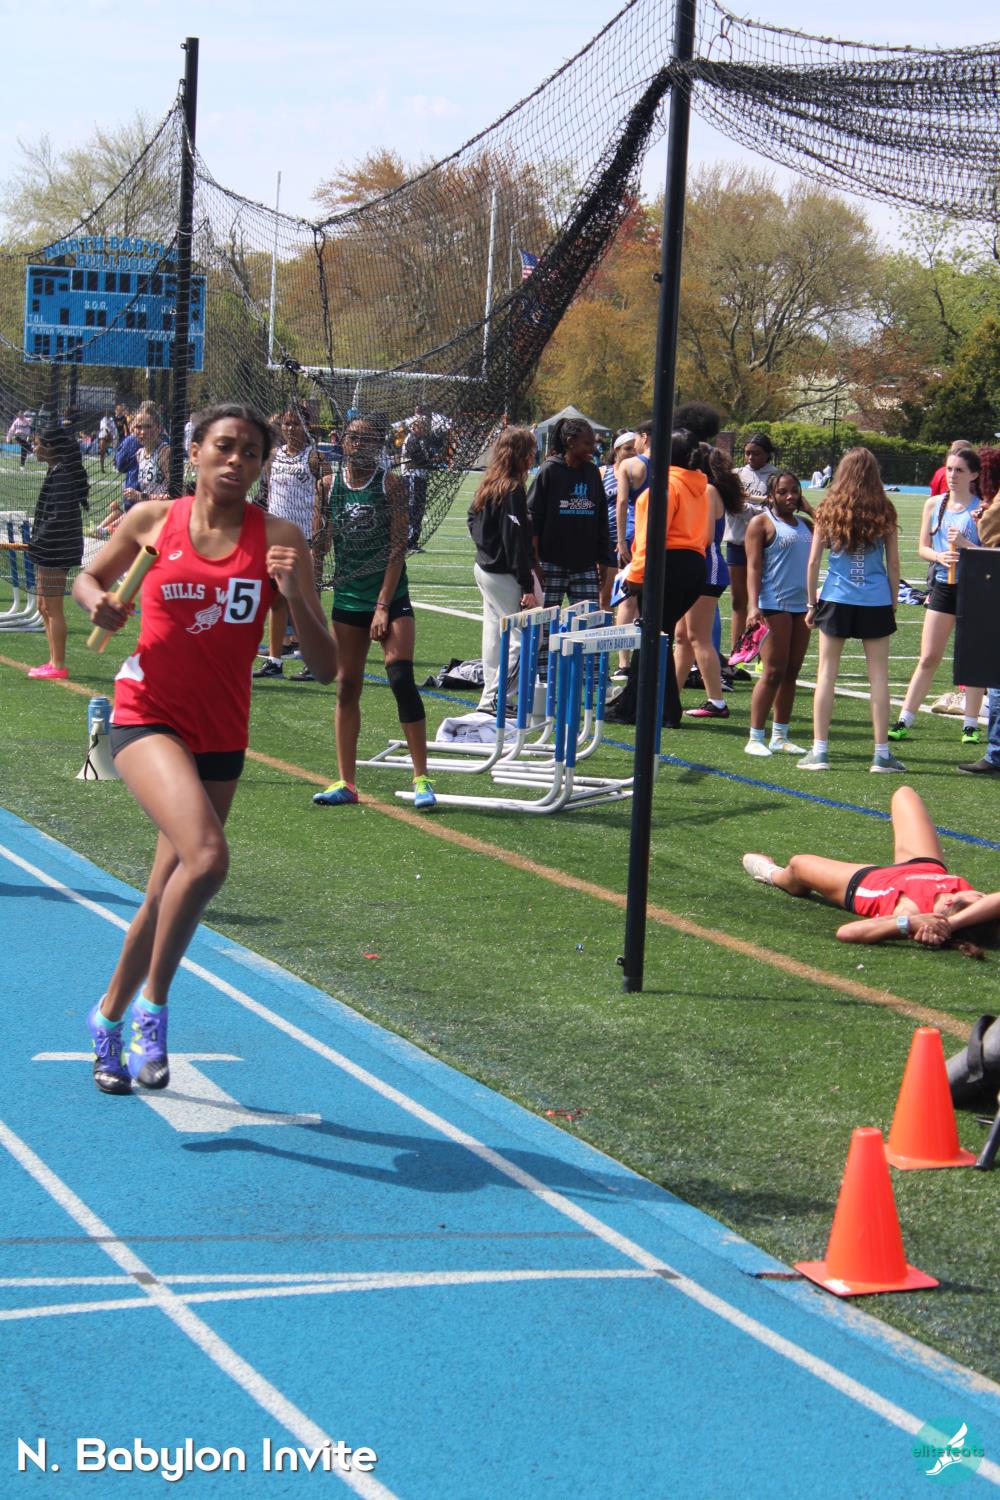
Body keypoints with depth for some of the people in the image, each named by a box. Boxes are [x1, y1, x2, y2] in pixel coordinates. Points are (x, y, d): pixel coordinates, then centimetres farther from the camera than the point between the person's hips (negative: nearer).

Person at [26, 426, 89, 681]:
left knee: (53, 608, -4)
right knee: (45, 607, 15)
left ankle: (59, 666, 0)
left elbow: (59, 516, -22)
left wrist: (37, 542, -17)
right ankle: (54, 661, 21)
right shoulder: (57, 471, 14)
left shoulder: (61, 474, -17)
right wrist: (38, 542, 13)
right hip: (49, 551, 10)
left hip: (55, 550, -10)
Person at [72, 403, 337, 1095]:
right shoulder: (153, 520, -2)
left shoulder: (279, 539, -3)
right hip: (149, 715, -3)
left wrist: (294, 594, -22)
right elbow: (90, 577, 18)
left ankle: (111, 1016, 38)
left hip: (222, 734, 3)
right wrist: (99, 603, -4)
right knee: (207, 856, -27)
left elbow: (326, 667, -6)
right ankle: (153, 1007, -8)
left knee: (166, 895, 13)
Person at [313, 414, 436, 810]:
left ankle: (421, 778, -9)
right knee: (346, 687, 4)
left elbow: (397, 547, -8)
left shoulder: (391, 484, -4)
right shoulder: (328, 485, 5)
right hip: (347, 600, 3)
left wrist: (384, 606, -12)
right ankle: (346, 782, 11)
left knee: (401, 678, -15)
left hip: (391, 597, -3)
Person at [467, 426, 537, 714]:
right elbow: (515, 540, -21)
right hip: (503, 575, -10)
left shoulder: (488, 485, 9)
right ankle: (492, 700, -9)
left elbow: (473, 521, 21)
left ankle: (492, 697, 22)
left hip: (484, 568, 10)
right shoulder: (513, 490, -19)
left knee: (494, 634, 16)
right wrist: (527, 586, -19)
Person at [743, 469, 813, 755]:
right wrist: (753, 606, -19)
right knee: (773, 672, -8)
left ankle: (780, 737, 14)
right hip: (774, 605, -6)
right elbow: (753, 567, -10)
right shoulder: (761, 523, -1)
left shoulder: (805, 524, 20)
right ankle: (755, 738, -3)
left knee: (791, 673, 7)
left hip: (802, 605, 6)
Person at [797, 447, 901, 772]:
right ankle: (881, 754, 7)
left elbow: (813, 562, 1)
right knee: (878, 674, 5)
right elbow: (893, 565, 4)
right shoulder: (885, 513, 1)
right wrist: (893, 604, 15)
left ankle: (819, 751, 4)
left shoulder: (828, 511, 0)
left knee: (826, 673, 5)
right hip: (877, 602, 0)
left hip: (836, 600, 0)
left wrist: (811, 604, 10)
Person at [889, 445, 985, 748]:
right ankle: (904, 721, 8)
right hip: (942, 585, 3)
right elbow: (922, 547, 8)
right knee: (928, 658, 4)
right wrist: (939, 556, -12)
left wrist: (965, 544, -24)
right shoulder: (934, 504, 7)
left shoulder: (982, 508, -5)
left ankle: (971, 724, 11)